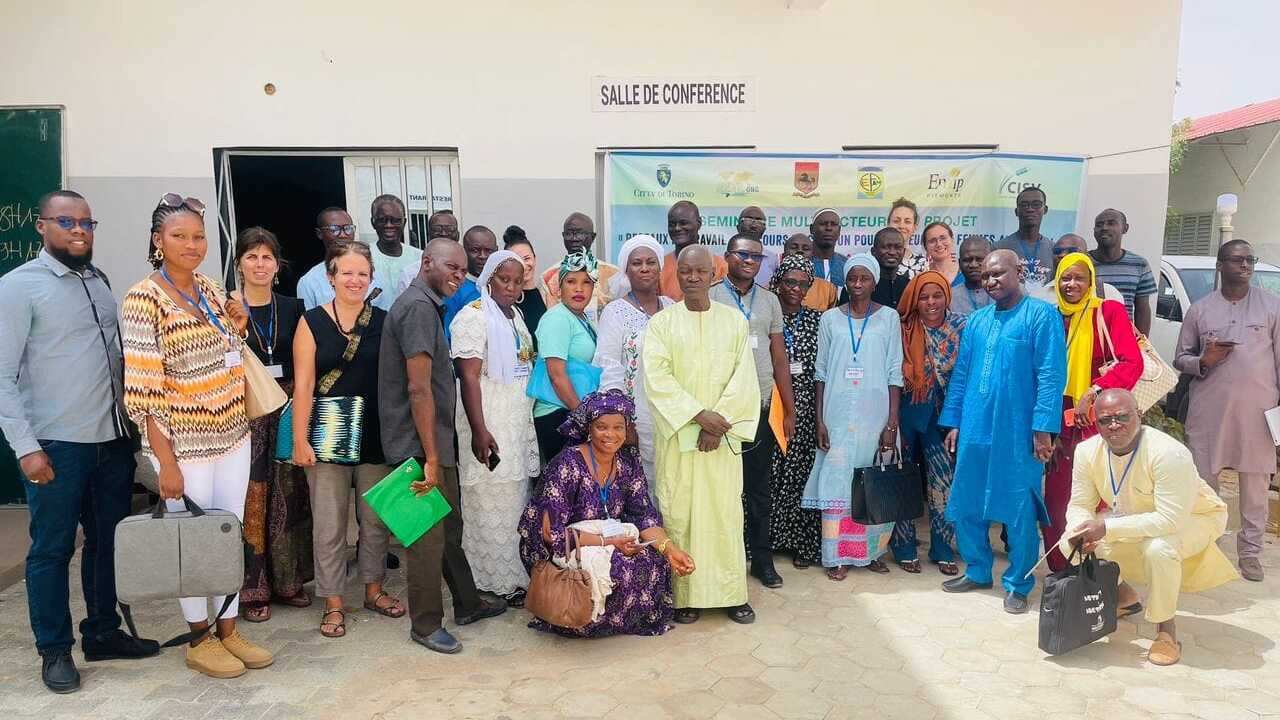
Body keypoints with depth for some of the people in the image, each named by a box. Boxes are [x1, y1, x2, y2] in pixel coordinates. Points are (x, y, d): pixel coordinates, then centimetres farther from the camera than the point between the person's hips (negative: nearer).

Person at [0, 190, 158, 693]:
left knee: (108, 541, 14)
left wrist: (132, 424, 12)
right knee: (52, 549, 7)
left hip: (113, 440, 5)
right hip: (56, 445, -5)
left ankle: (103, 633, 29)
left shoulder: (100, 281, 11)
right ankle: (55, 650, 21)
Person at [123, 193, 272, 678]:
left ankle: (228, 631, 28)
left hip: (232, 435, 6)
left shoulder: (212, 291, 7)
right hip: (184, 442, -6)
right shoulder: (144, 299, -13)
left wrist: (238, 329, 0)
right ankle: (199, 640, 24)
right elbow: (143, 390, -16)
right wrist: (166, 461, -17)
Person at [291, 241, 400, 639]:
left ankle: (374, 588, 30)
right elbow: (303, 386, -5)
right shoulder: (312, 322, -2)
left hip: (376, 437, 3)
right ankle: (333, 603, 17)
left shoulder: (384, 321, 5)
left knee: (376, 519, 12)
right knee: (329, 524, 4)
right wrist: (300, 441, -9)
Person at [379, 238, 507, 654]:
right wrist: (431, 458, -22)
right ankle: (426, 624, 15)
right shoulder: (419, 307, -17)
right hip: (420, 446, -10)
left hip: (437, 441, 10)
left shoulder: (428, 305, 15)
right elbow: (418, 388, -23)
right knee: (429, 535, 1)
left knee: (449, 526, 19)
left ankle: (467, 604, 33)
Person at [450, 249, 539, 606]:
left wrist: (527, 424, 15)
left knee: (516, 501, 12)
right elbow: (469, 377, -18)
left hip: (519, 425, 8)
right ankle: (494, 582, 10)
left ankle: (513, 576, 24)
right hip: (489, 426, -8)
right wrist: (479, 431, -25)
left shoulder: (516, 316, 13)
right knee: (490, 505, -1)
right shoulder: (474, 316, -12)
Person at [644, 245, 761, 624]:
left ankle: (732, 592, 14)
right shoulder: (661, 323, 1)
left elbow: (743, 376, 0)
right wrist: (699, 415, -16)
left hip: (723, 434, 1)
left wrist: (720, 421, -11)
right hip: (677, 433, -1)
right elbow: (657, 378, -8)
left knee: (725, 510, 3)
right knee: (679, 511, 1)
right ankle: (684, 594, 11)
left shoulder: (734, 320, 6)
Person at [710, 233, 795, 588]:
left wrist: (789, 410, 10)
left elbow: (780, 359, 11)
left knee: (758, 488, 11)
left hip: (761, 407, 3)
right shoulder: (709, 298, -1)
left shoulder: (769, 300, 10)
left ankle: (762, 558, 22)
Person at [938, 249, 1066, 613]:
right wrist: (953, 422, 11)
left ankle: (1017, 585, 19)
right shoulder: (976, 320, 12)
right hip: (974, 430, 6)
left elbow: (1051, 375, -11)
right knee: (966, 506, 11)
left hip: (1018, 433, -5)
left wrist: (1043, 427, -16)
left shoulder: (1041, 315, -5)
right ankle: (977, 571, 29)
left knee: (1019, 513, 3)